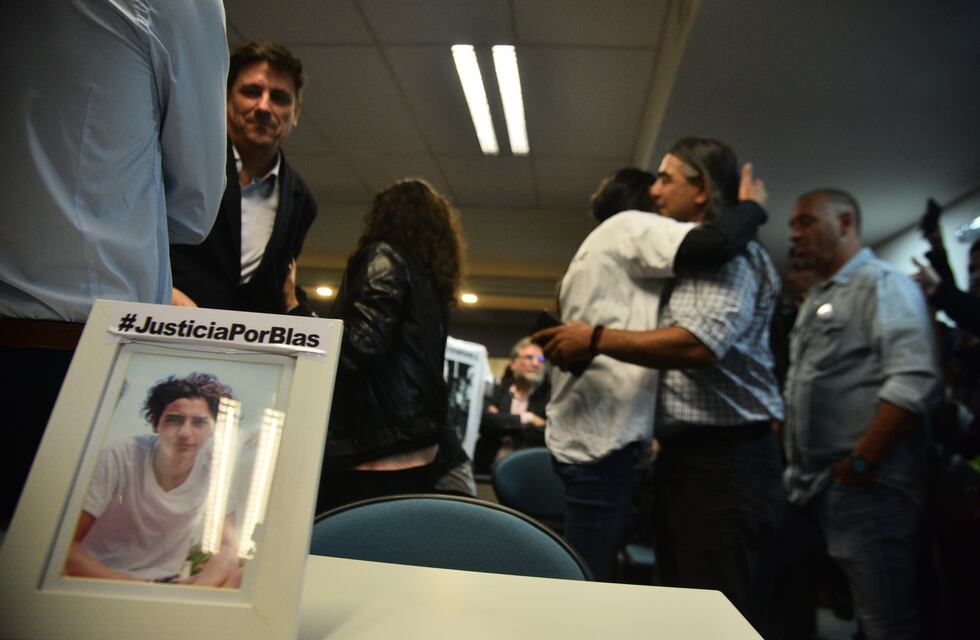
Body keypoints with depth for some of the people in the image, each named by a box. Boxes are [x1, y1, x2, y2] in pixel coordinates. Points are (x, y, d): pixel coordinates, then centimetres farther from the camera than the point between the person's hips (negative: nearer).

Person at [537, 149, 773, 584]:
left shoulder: (601, 245, 27)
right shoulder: (628, 225, -2)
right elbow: (716, 243, -15)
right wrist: (748, 205, 1)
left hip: (586, 432, 10)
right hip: (600, 435, -10)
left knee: (588, 580, 15)